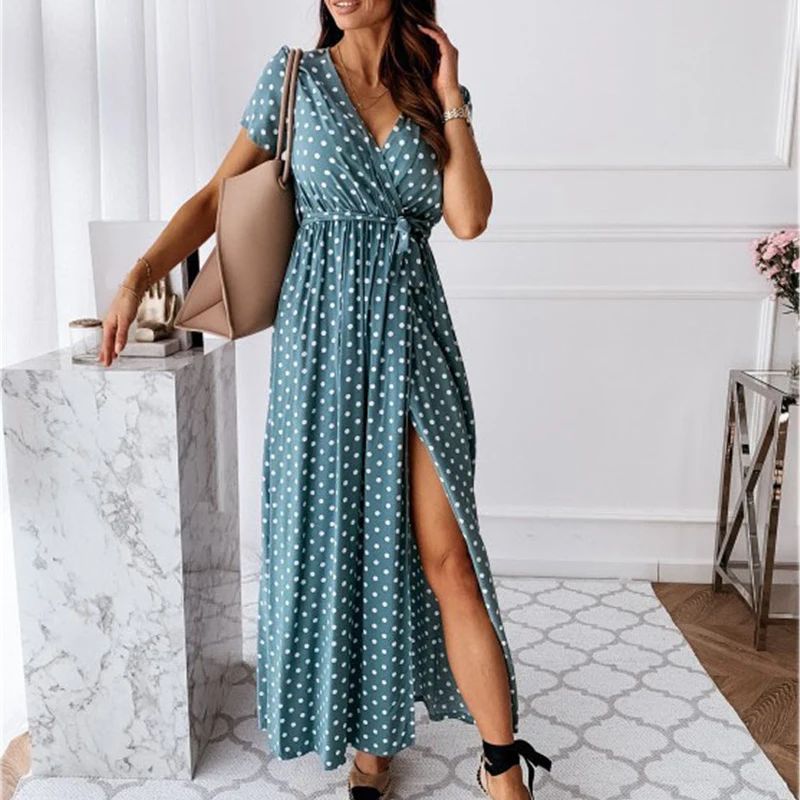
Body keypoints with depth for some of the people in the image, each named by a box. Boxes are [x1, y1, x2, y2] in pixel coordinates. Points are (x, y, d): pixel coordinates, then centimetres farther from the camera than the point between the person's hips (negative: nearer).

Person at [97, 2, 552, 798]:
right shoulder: (293, 75, 6)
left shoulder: (436, 91, 9)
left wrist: (450, 96, -2)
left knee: (446, 558, -3)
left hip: (412, 336, 0)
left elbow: (469, 218, -5)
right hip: (323, 338, 0)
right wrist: (139, 275, -7)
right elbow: (217, 196, 5)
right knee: (335, 539, 6)